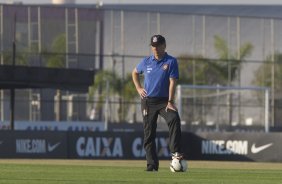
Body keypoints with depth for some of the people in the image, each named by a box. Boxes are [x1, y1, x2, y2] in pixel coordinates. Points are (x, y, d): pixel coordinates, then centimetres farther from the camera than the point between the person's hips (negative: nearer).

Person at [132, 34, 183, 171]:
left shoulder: (171, 62, -4)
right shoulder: (146, 61, 6)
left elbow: (172, 82, -12)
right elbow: (135, 73, 25)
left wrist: (170, 102, -21)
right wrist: (138, 88, 9)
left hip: (164, 101, -3)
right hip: (148, 101, 3)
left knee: (174, 119, -31)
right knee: (149, 134, 2)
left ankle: (175, 152, -34)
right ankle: (152, 165, 7)